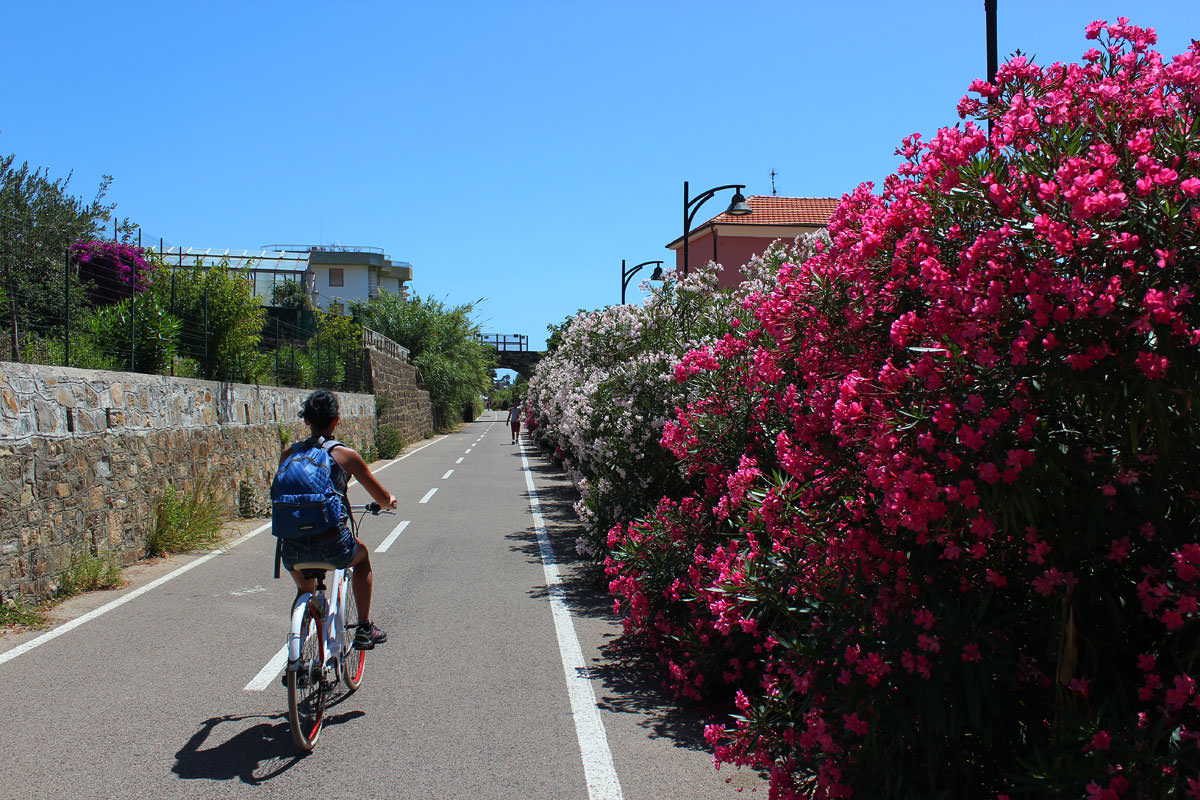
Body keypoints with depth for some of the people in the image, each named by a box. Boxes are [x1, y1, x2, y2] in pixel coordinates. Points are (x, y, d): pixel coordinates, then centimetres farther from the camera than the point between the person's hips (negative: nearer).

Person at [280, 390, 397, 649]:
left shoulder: (289, 454, 8)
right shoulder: (346, 455, -1)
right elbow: (384, 500, 6)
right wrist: (390, 500, 30)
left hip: (292, 550, 3)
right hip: (332, 547, -3)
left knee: (305, 591, 35)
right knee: (361, 555, 33)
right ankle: (364, 629, 31)